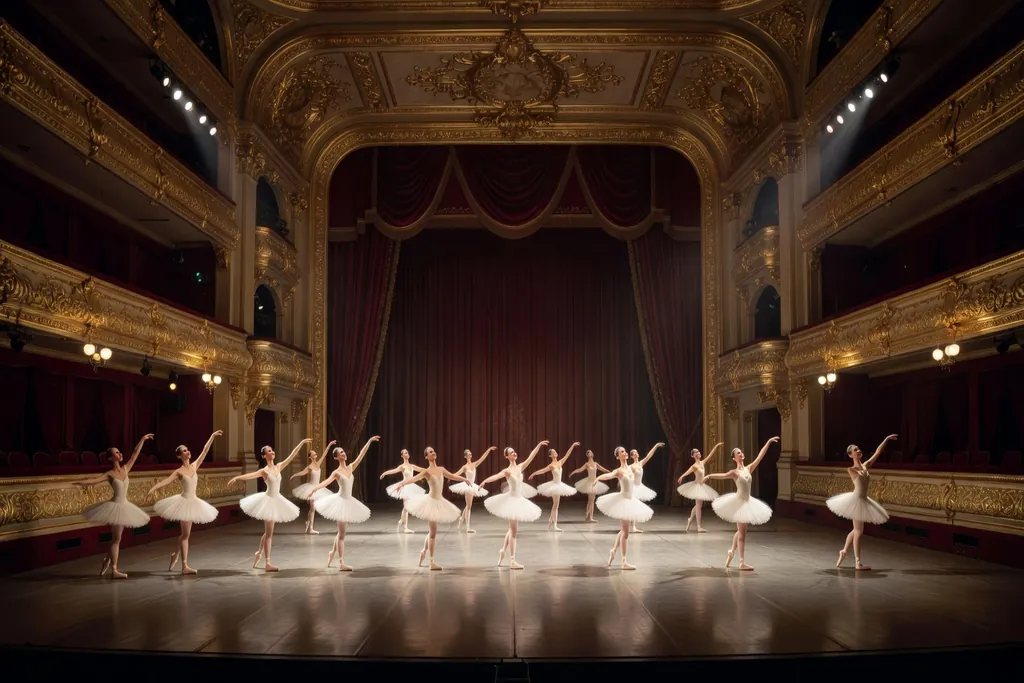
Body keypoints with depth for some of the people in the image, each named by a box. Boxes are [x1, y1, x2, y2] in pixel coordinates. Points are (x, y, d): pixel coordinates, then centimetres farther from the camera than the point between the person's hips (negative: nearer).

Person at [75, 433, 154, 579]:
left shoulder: (125, 469, 6)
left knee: (116, 537, 14)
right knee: (116, 538, -3)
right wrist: (83, 482, -40)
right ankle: (114, 570, 2)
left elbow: (135, 453, 10)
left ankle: (107, 561, 30)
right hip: (116, 506, -6)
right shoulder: (110, 474, -9)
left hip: (124, 506, 6)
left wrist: (142, 440, 11)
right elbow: (95, 479, -22)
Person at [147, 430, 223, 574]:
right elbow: (166, 481, -22)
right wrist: (153, 488, -40)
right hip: (184, 501, -6)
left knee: (185, 533, 16)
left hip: (193, 502, 6)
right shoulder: (179, 472, -10)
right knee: (186, 533, -3)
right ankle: (184, 566, 2)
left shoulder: (194, 466, 4)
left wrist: (212, 436, 5)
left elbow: (205, 451, 5)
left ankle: (176, 554, 38)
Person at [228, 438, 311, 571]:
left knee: (268, 531, 19)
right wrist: (236, 478, -47)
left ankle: (259, 553, 39)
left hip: (276, 500, 7)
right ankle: (267, 563, 0)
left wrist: (302, 443, 8)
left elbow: (292, 456, 7)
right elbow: (250, 475, -29)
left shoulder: (278, 467, 4)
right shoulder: (264, 471, -13)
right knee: (269, 532, -4)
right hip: (268, 500, -7)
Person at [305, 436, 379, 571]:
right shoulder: (336, 472, -12)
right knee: (341, 532, -4)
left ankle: (333, 552, 38)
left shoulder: (350, 468, 5)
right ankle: (341, 563, 0)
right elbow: (326, 482, -26)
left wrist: (369, 441, 0)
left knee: (342, 531, 18)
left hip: (348, 501, 7)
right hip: (340, 501, -7)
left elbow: (361, 455, 3)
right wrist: (313, 490, -42)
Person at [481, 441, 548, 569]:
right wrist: (485, 481, -48)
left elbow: (531, 457, 6)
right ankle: (513, 561, -1)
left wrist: (539, 445, 2)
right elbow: (496, 476, -29)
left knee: (512, 529, 19)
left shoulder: (520, 467, 5)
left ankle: (503, 550, 38)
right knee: (514, 530, -5)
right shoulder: (507, 471, -13)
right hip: (511, 500, -7)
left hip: (519, 500, 7)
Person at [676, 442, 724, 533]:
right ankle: (699, 526, -5)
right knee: (698, 505, -7)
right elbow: (688, 471, -36)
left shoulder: (702, 462, 5)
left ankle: (690, 519, 37)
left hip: (702, 486, 8)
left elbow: (710, 455, 11)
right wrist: (682, 476, -54)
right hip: (697, 486, -8)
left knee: (698, 505, 19)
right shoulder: (694, 466, -18)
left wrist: (716, 446, 11)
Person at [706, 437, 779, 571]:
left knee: (741, 531, 18)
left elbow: (760, 456, 5)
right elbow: (723, 475, -29)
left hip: (747, 502, 7)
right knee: (742, 532, -3)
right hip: (739, 502, -6)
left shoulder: (748, 469, 5)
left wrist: (768, 442, 4)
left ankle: (732, 551, 38)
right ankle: (742, 562, 2)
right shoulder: (734, 472, -12)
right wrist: (709, 476, -48)